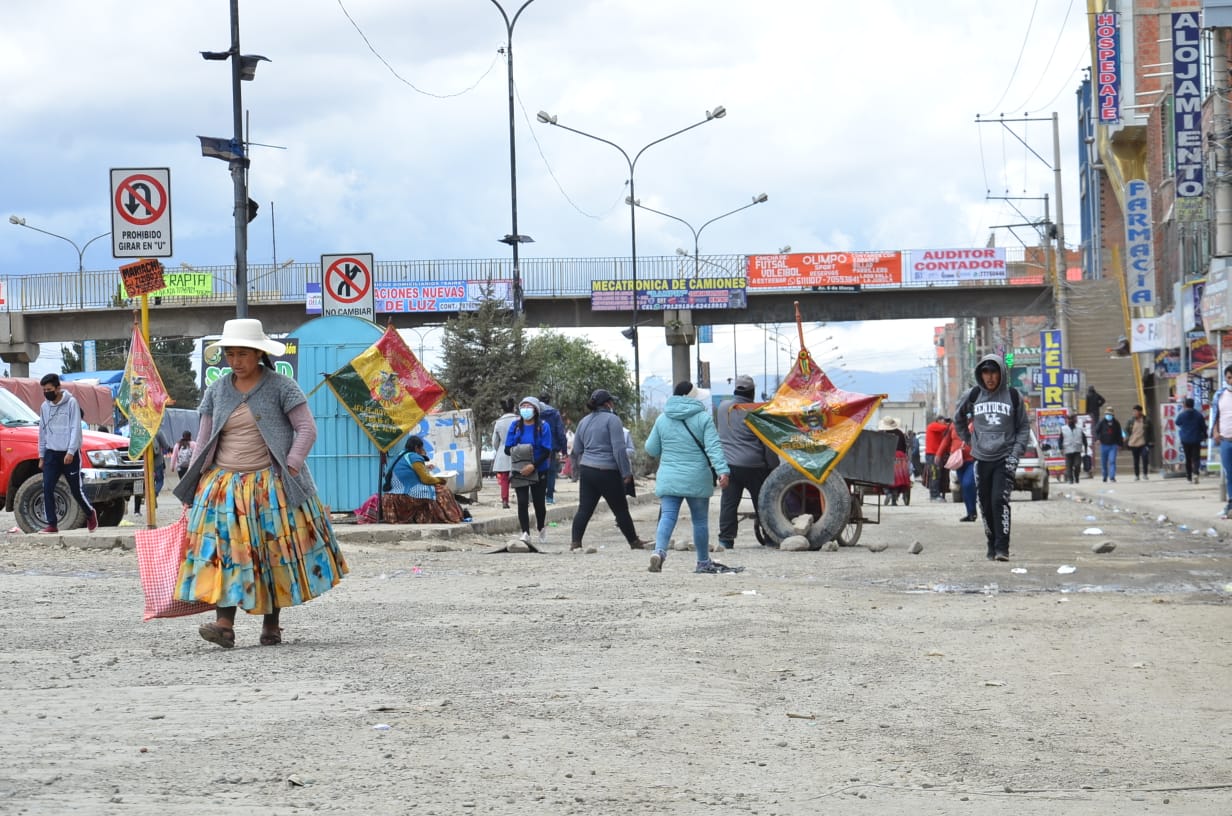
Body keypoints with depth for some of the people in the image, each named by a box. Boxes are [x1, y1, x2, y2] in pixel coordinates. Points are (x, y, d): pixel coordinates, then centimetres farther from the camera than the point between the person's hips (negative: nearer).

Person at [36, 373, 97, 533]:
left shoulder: (71, 403, -7)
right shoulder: (44, 407, 9)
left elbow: (76, 428, -10)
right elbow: (42, 431, 16)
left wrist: (71, 452, -17)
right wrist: (41, 456, 14)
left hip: (70, 455, -5)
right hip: (51, 454, 5)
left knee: (76, 490, 1)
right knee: (47, 489, -7)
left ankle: (90, 514, 26)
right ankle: (52, 524, -3)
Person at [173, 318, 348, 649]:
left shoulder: (281, 387, -2)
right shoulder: (217, 391, 11)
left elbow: (307, 429, -4)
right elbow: (204, 439, 15)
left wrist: (290, 467, -15)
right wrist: (195, 480, 7)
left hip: (270, 485, -3)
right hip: (224, 485, 3)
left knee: (274, 553, 1)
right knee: (224, 550, -10)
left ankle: (272, 624, 11)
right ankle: (225, 624, -18)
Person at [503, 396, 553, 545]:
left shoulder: (543, 426, -5)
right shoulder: (515, 426, 4)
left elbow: (546, 451, -10)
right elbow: (508, 449, 2)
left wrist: (533, 465, -22)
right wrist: (519, 452, -18)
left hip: (539, 470, -1)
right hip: (519, 471, 1)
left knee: (539, 502, 7)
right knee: (522, 502, -8)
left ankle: (542, 530, 29)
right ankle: (525, 533, -8)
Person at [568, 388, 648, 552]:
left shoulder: (584, 421, 13)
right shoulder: (612, 419, -9)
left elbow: (576, 450, 19)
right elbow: (619, 449, -14)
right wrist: (626, 473, -11)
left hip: (586, 470, 6)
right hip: (607, 472, -6)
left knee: (584, 509, 4)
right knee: (620, 509, 5)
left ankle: (575, 542, -5)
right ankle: (634, 542, 14)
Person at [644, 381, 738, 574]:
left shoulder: (662, 419, 7)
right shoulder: (703, 417, -3)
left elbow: (651, 449, 12)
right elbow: (713, 447, -12)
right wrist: (722, 471, -17)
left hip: (669, 479, 2)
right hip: (696, 479, -2)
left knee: (667, 517, -4)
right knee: (700, 520, 9)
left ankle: (659, 550, -28)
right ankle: (703, 562, 18)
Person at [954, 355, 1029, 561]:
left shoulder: (1013, 397, 1)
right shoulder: (973, 396, 6)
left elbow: (1024, 428, 7)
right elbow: (958, 418, 24)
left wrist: (1016, 453, -3)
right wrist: (968, 440, 17)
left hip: (1004, 459, -3)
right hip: (982, 459, 3)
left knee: (1000, 501, -16)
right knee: (985, 505, 4)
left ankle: (1002, 548, -17)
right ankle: (992, 546, 16)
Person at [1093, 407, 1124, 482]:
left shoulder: (1116, 424, 7)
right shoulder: (1102, 422, 0)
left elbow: (1119, 434, 15)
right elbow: (1095, 431, -4)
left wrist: (1120, 444, 13)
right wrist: (1098, 438, -21)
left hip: (1113, 445, 0)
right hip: (1104, 445, 0)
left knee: (1112, 461, -12)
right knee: (1103, 462, 7)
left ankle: (1112, 476, -16)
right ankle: (1105, 476, 21)